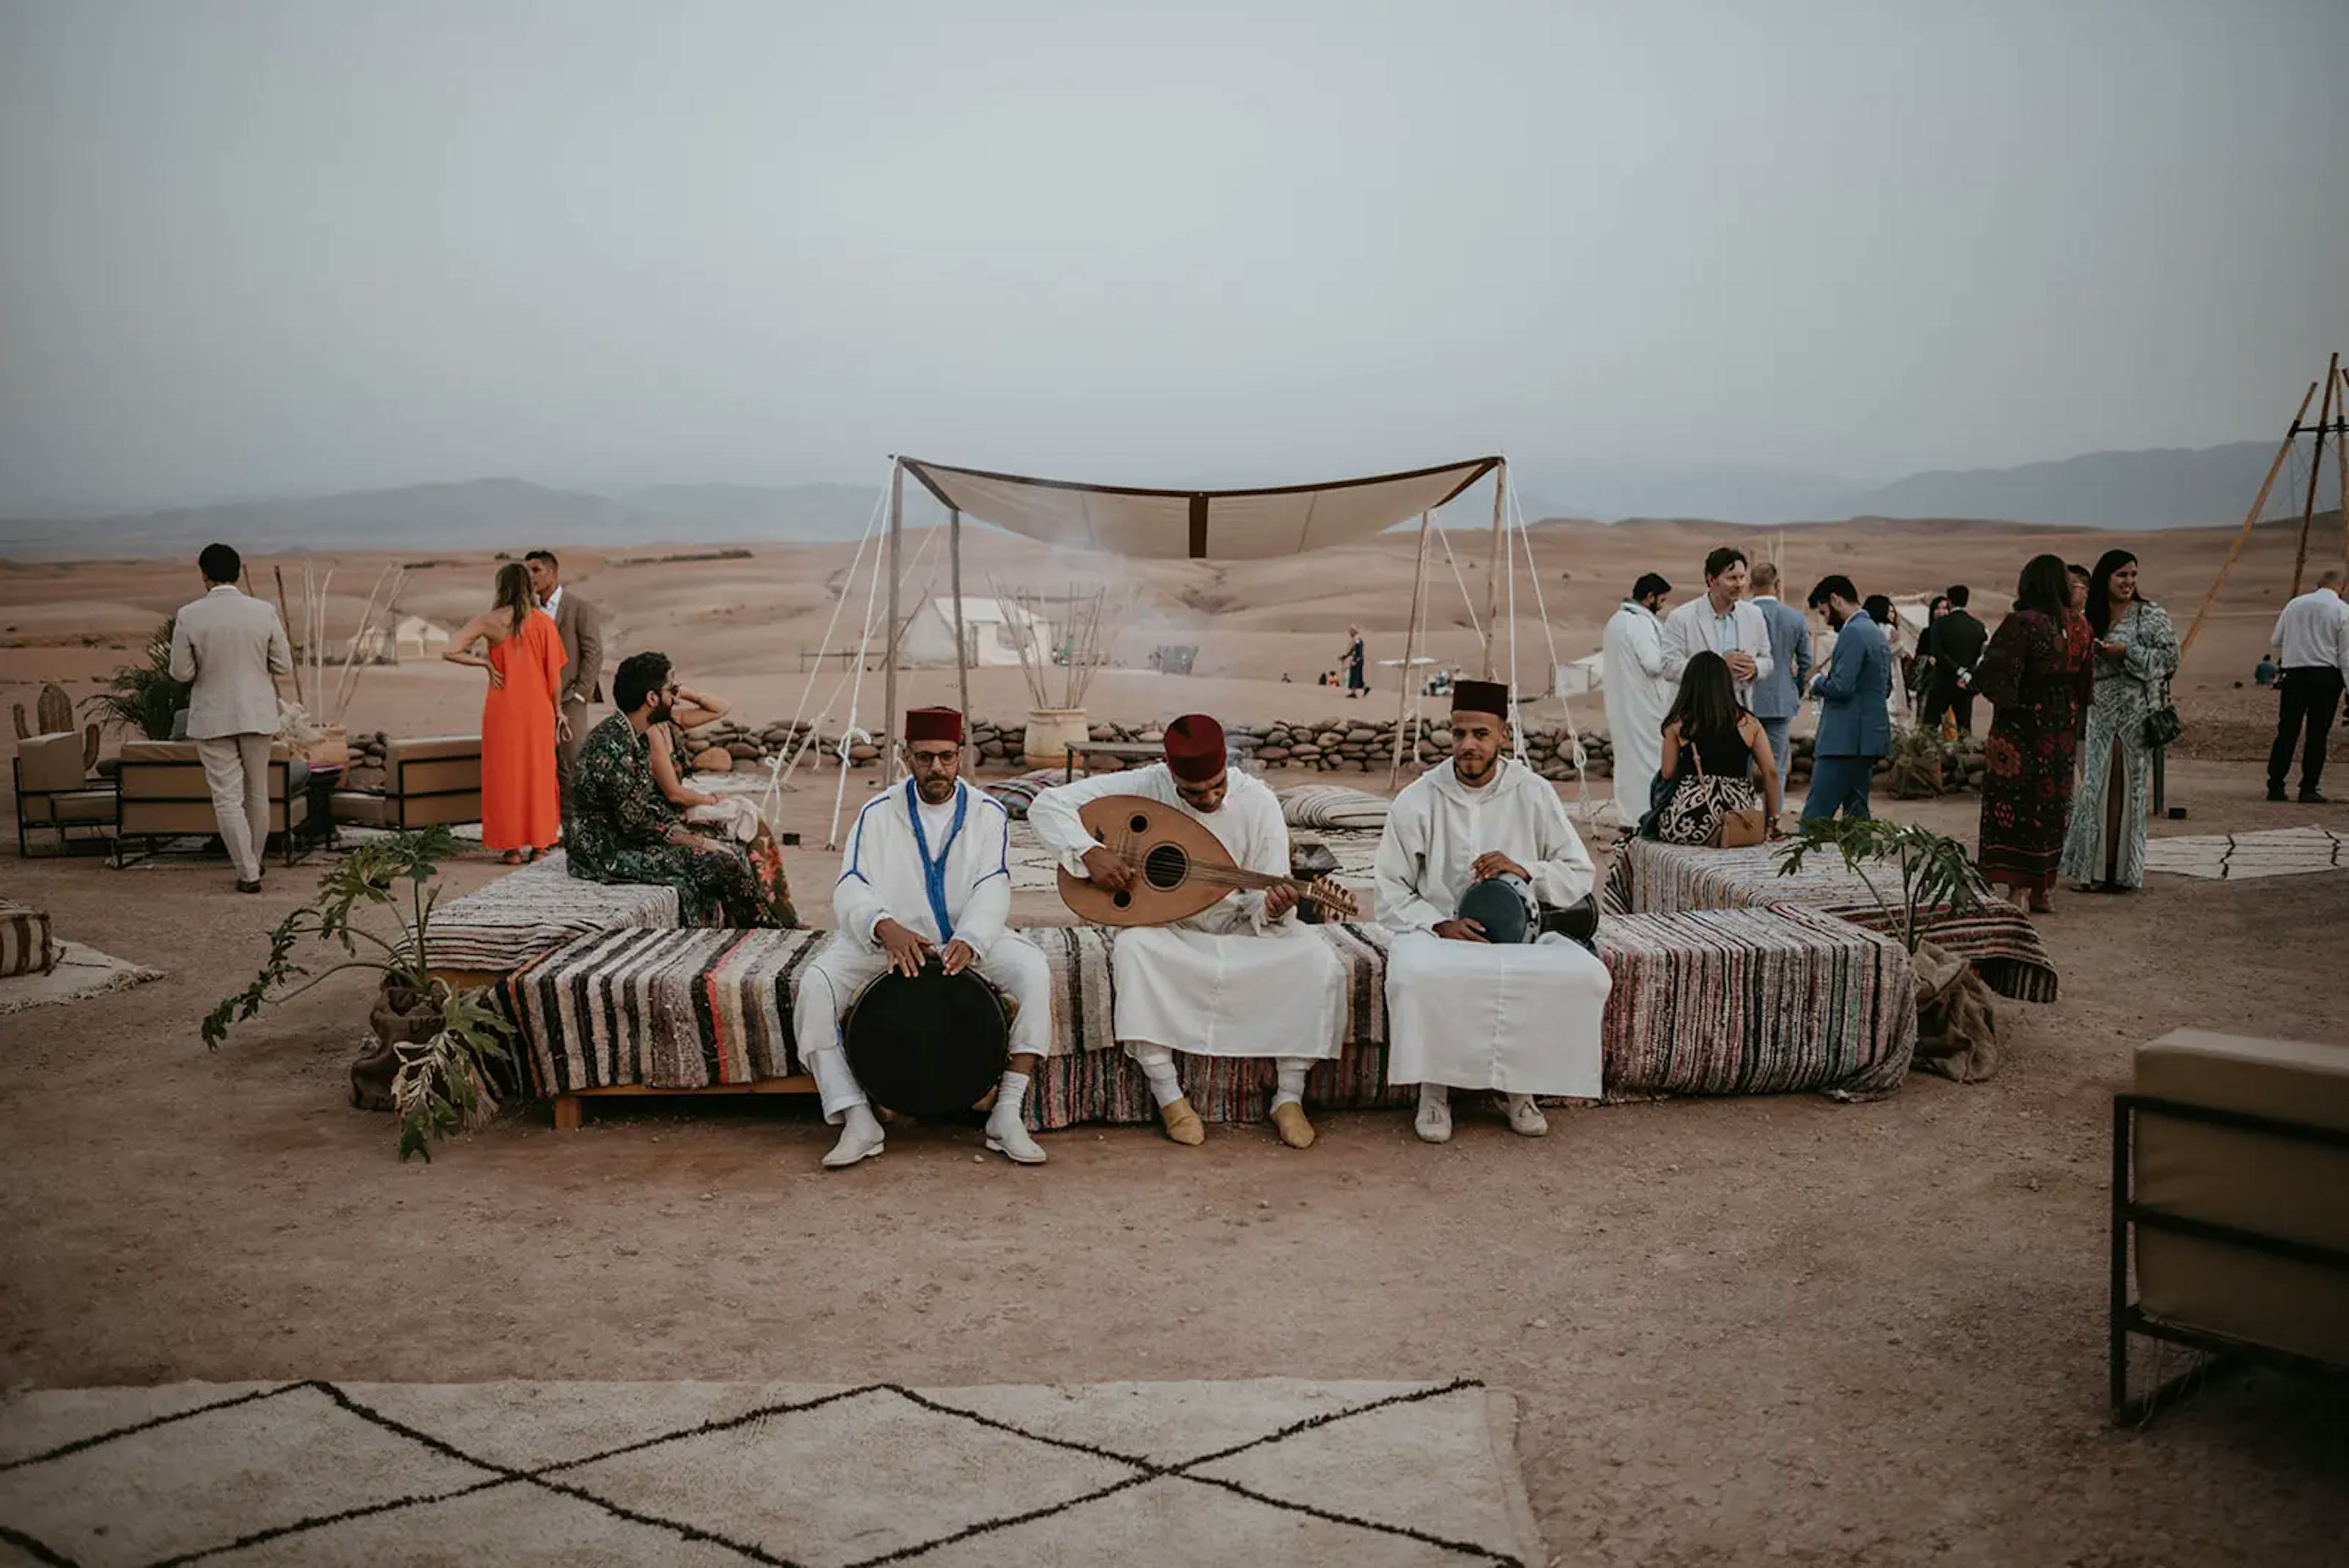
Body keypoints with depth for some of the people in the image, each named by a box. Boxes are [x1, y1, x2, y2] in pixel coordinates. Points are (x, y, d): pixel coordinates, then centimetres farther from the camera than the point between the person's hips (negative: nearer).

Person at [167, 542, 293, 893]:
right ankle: (254, 862, 29)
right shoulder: (264, 612, -7)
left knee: (227, 798, 3)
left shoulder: (189, 616, -11)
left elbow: (181, 672, -7)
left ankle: (248, 873, -1)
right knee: (258, 794, 16)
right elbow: (284, 666, -3)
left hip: (212, 718, -2)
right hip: (258, 715, 2)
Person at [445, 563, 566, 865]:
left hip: (503, 707, -1)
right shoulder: (543, 621, -2)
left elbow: (451, 652, -9)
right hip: (538, 709, 1)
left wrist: (483, 662, 2)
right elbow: (554, 671, 0)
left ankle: (515, 846, 8)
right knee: (538, 772, 11)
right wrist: (557, 709, 9)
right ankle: (538, 842, 15)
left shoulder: (490, 621, -5)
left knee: (506, 772, 7)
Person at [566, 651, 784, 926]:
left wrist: (692, 837, 1)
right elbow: (638, 824, -22)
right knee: (723, 861, -14)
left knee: (733, 853, 0)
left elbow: (651, 802, 15)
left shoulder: (636, 738, 8)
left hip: (625, 840, 10)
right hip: (608, 855, -10)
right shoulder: (614, 749, -24)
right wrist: (697, 843, -13)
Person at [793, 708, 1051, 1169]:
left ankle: (1008, 1115, -24)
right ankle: (857, 1120, -24)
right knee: (816, 984, -27)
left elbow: (993, 889, -11)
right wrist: (886, 928, -33)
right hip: (888, 938, 0)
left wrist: (969, 941, -33)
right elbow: (850, 889, -10)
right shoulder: (878, 814, 1)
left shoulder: (988, 813, 2)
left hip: (970, 938, 0)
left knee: (1034, 971, -28)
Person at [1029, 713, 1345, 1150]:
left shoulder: (1258, 803, -11)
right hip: (1170, 930, -1)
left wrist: (1273, 910, -33)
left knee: (1318, 963, -24)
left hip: (1240, 930, 1)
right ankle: (1169, 1097, -25)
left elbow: (1264, 904, -8)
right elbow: (1047, 805, -15)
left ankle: (1289, 1097, -10)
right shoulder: (1146, 787, -14)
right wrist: (1090, 853, -29)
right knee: (1133, 948, -35)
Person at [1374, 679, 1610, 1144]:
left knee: (1587, 976, -26)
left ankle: (1519, 1085, -4)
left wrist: (1524, 871, -14)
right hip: (1436, 932, -2)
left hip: (1518, 935, 2)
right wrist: (1441, 926, -18)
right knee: (1415, 974, -37)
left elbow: (1580, 877, 5)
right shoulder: (1417, 800, -1)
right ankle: (1434, 1088, -11)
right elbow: (1391, 891, -1)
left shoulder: (1533, 794, 3)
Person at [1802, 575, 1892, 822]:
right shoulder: (1876, 632, 19)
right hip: (1869, 737, 10)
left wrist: (1818, 682, -2)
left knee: (1814, 818, -12)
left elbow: (1841, 688, -22)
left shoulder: (1853, 633, -13)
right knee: (1857, 814, 13)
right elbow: (1887, 686, 26)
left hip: (1846, 740, -10)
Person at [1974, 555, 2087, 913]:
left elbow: (1994, 674, -18)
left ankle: (2018, 890, -3)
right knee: (2050, 803, 13)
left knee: (2016, 803, -1)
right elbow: (2083, 677, 10)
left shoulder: (2022, 623, -15)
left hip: (2023, 726, -6)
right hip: (2063, 728, 6)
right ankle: (2042, 889, 20)